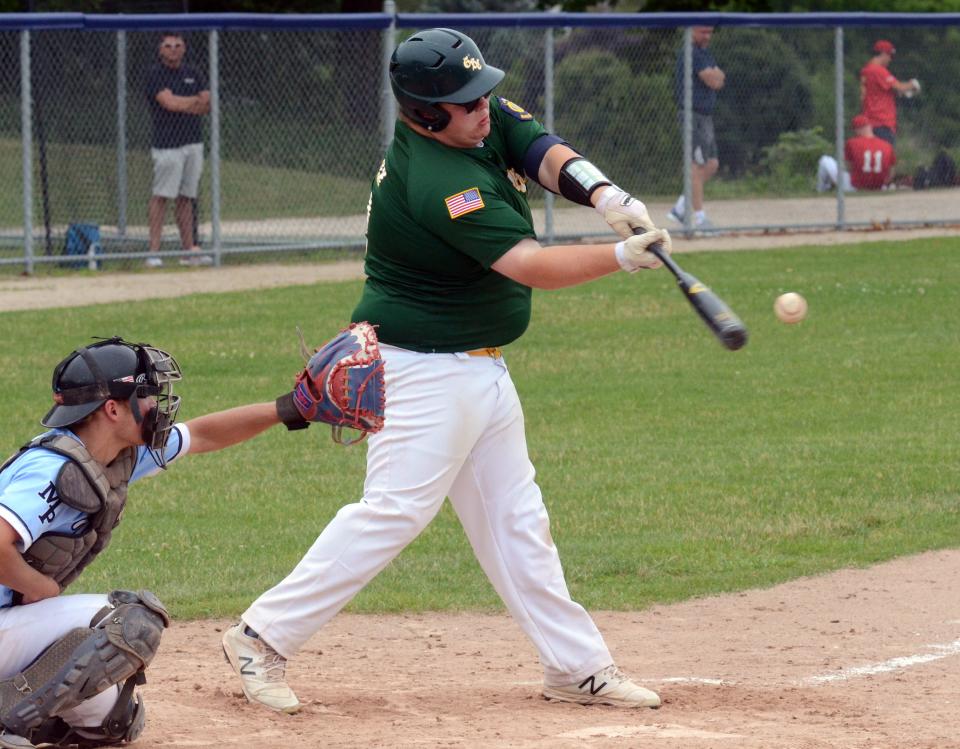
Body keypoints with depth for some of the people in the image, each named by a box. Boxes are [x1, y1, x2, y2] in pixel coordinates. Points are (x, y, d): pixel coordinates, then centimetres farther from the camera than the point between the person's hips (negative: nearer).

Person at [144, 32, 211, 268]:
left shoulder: (192, 73, 14)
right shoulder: (156, 74, -4)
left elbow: (206, 106, 7)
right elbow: (169, 102, -17)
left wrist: (183, 105, -10)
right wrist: (197, 101, -1)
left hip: (193, 142, 6)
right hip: (168, 144, -6)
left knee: (186, 197, 8)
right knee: (161, 196, -10)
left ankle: (189, 249, 9)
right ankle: (154, 250, -11)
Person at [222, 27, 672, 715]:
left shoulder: (487, 119, 0)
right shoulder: (437, 185, -27)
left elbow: (545, 154, -7)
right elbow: (530, 267, -30)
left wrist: (604, 195, -26)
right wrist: (624, 256, -33)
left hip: (480, 367, 10)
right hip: (423, 368, -10)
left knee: (515, 518, 12)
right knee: (396, 509, -13)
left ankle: (578, 666, 17)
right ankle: (264, 638, -7)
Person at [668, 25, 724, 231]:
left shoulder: (705, 54, 18)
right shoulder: (690, 54, -14)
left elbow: (719, 81, 10)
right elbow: (713, 81, -19)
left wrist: (715, 75, -9)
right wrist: (714, 75, 1)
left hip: (706, 116, 10)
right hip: (693, 114, -10)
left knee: (712, 164, 10)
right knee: (698, 165, -9)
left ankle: (680, 207, 15)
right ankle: (699, 217, -7)